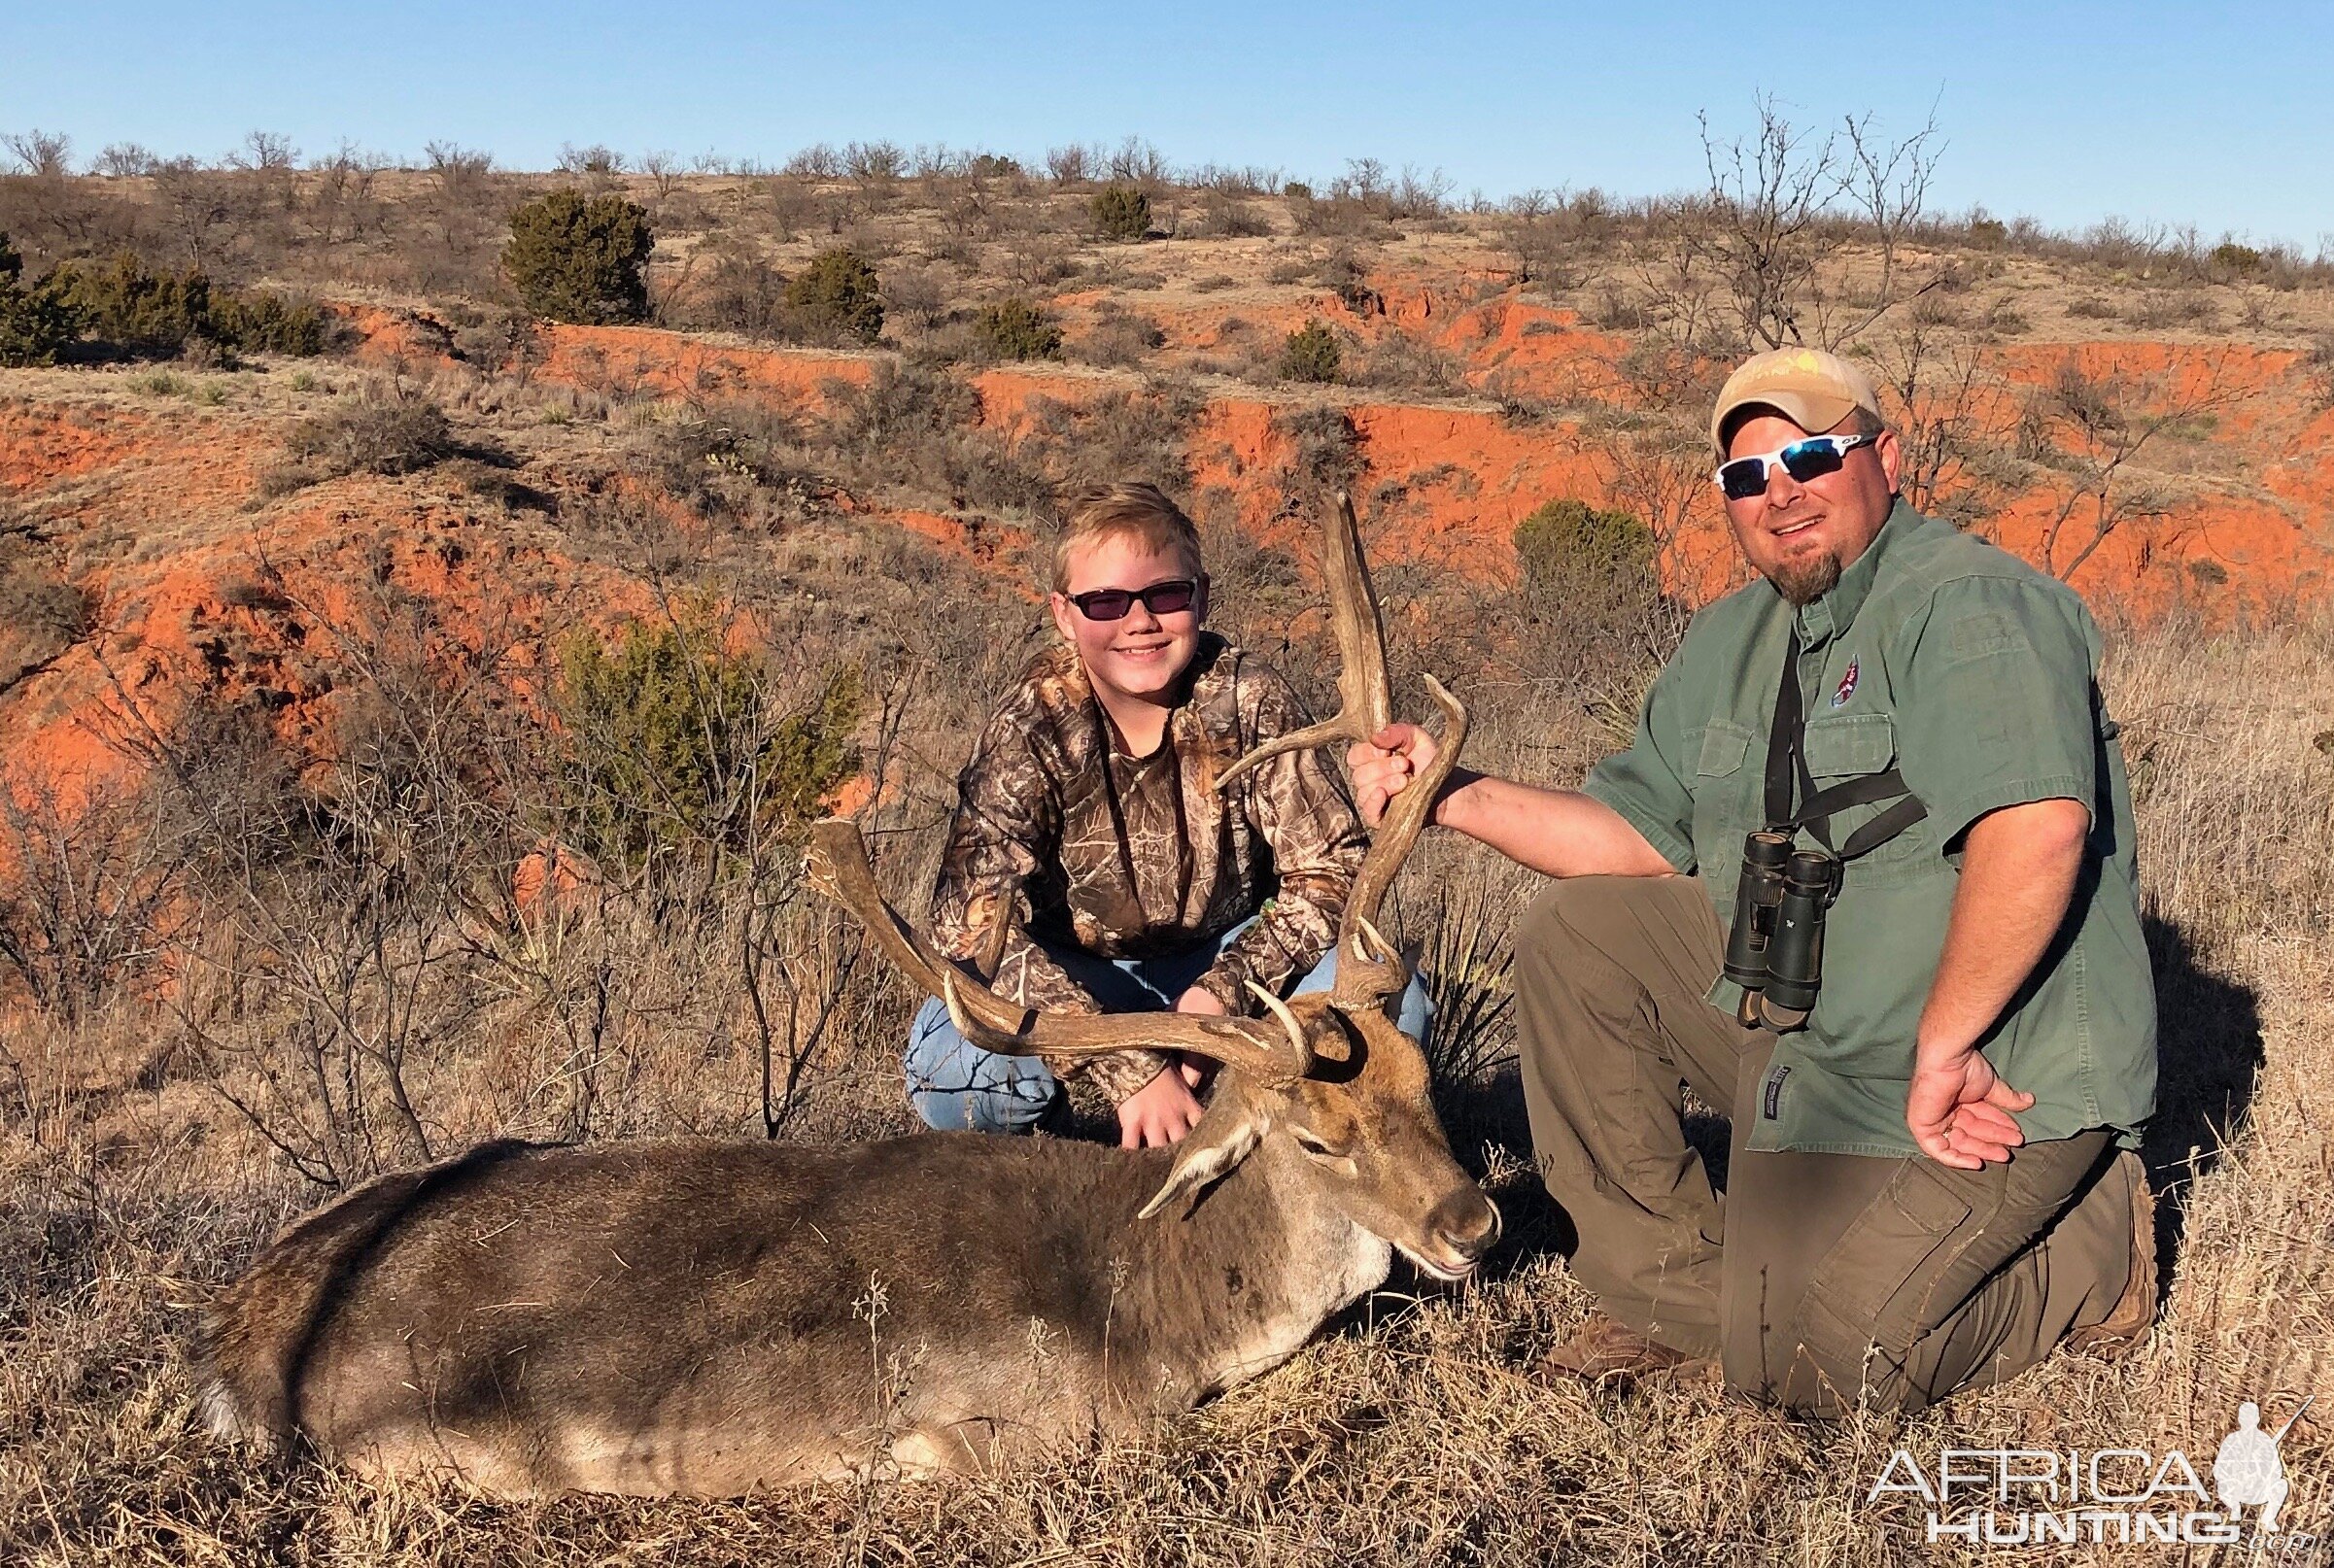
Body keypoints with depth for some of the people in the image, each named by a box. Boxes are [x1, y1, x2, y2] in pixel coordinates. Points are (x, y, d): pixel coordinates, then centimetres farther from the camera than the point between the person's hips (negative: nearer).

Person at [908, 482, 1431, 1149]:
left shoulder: (1250, 701, -16)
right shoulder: (1031, 728, -21)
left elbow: (1334, 866, -14)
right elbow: (972, 918, -32)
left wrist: (1228, 987, -32)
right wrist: (1128, 1066, -41)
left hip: (1224, 961, 2)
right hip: (1080, 975, -2)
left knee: (1390, 1001, -24)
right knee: (946, 1067, -32)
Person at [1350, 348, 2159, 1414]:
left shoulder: (1969, 606, -17)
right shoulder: (1732, 643, 10)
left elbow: (2038, 827, -32)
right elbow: (1645, 834, 9)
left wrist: (1942, 1045, -29)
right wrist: (1452, 796, -3)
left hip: (1993, 1072, -8)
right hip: (1798, 1024, 8)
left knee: (1811, 1366, -15)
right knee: (1575, 935, -3)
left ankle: (2092, 1244, 12)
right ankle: (1676, 1292, 6)